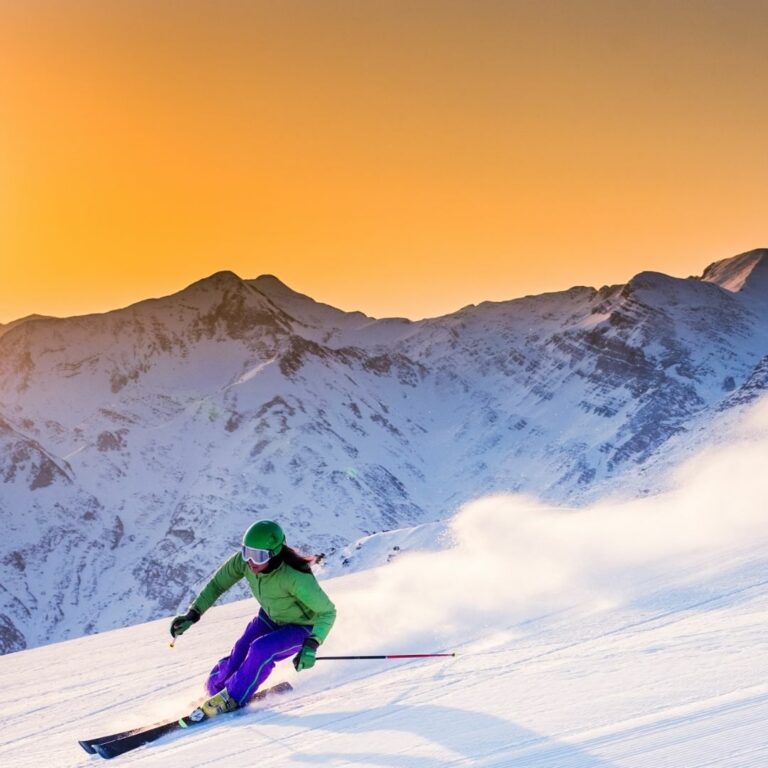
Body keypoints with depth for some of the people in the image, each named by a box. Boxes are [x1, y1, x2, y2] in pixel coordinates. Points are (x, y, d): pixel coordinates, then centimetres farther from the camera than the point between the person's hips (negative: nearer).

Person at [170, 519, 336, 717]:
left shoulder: (295, 577, -40)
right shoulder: (243, 560, -25)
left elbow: (327, 611, -28)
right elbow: (217, 584, -6)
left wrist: (311, 645, -39)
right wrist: (193, 613, -14)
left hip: (301, 628, -5)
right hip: (270, 618, 5)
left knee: (260, 650, -28)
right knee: (236, 660, -6)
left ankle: (231, 698, -6)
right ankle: (215, 688, 25)